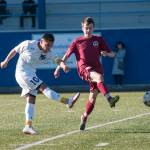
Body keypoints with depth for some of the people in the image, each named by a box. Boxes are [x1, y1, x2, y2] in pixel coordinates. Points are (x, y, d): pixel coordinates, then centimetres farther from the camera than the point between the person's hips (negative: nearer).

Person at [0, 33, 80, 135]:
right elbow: (14, 51, 1)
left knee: (31, 99, 3)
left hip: (31, 74, 7)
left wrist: (63, 65, -40)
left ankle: (28, 126, 4)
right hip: (23, 72, -7)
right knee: (43, 88, -18)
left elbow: (57, 60, -18)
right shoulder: (28, 45, -13)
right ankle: (68, 101, -24)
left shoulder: (48, 53, -2)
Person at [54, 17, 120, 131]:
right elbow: (67, 55, 16)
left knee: (93, 97, 1)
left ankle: (84, 117, 27)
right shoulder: (77, 42, 8)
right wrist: (59, 68, 14)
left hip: (97, 69, 3)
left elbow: (112, 54, 9)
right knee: (99, 77, -36)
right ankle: (110, 99, -57)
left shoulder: (99, 40, 11)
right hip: (84, 69, -3)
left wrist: (106, 53, -13)